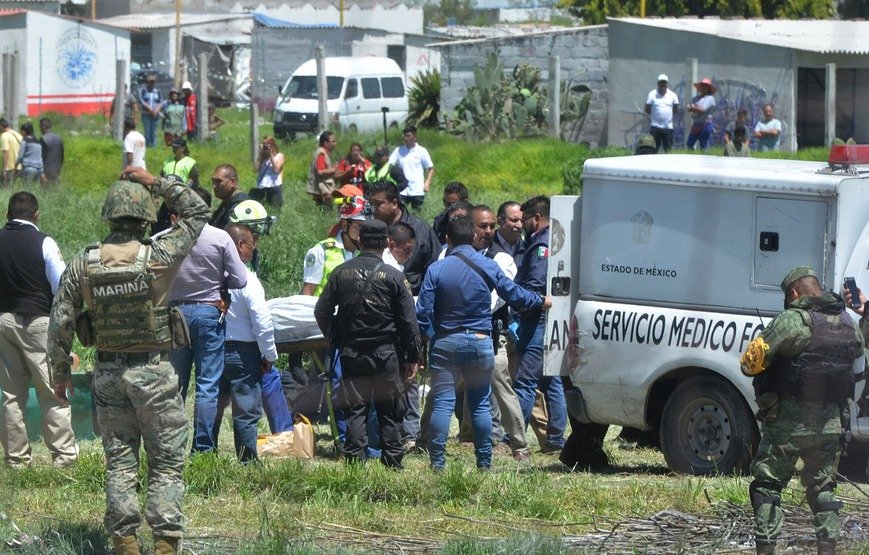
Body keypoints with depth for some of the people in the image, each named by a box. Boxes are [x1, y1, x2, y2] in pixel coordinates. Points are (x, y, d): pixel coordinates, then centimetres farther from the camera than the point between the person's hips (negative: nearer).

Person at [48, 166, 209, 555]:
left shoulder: (83, 264, -3)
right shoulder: (157, 257, -12)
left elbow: (60, 322, 0)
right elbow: (197, 212, 1)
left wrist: (60, 374, 11)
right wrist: (156, 183, 1)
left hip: (107, 373, 3)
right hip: (154, 372, -3)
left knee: (119, 461, 10)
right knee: (167, 462, 3)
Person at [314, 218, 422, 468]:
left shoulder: (341, 273, 1)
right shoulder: (394, 277, -6)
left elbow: (321, 312, 8)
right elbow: (409, 321, -4)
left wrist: (334, 340, 23)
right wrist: (413, 357, 5)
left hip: (351, 353, 2)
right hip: (386, 354, -2)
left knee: (355, 410, 5)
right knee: (390, 411, 6)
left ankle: (354, 460, 0)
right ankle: (392, 462, 5)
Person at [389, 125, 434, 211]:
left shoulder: (421, 151, 1)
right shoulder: (398, 151, 5)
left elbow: (431, 168, 5)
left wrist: (427, 183, -9)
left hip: (417, 191, -1)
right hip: (402, 190, 1)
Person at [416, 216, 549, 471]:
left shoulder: (436, 270, -7)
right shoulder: (488, 267, -3)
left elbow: (423, 312, -10)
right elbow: (514, 294, 8)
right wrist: (541, 301, 25)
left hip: (446, 344, -2)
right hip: (480, 343, 2)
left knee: (442, 403, -1)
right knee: (480, 405, 11)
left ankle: (437, 461, -6)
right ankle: (484, 462, 12)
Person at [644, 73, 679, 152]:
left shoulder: (672, 95, 5)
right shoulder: (652, 94, -1)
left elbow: (676, 110, 13)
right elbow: (647, 110, 3)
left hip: (668, 127, 2)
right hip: (655, 127, -2)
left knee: (668, 148, 3)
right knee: (654, 149, -2)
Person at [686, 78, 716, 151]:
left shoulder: (710, 98, -4)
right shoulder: (696, 98, 15)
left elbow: (703, 110, -15)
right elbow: (689, 108, 3)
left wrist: (693, 108, -1)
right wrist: (698, 109, -13)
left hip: (705, 125, -7)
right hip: (695, 125, 7)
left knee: (703, 147, -8)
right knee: (689, 145, 9)